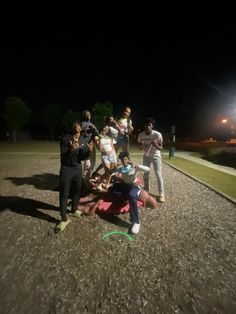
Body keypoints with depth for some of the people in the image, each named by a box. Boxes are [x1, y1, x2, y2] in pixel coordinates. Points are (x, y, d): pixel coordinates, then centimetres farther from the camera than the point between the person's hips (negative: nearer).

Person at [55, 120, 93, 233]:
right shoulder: (65, 139, -11)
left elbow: (82, 158, -2)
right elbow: (63, 156, -16)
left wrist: (89, 151, -21)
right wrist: (71, 150, -35)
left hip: (78, 168, 5)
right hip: (66, 168, -4)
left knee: (77, 190, 16)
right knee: (64, 193, 1)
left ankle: (74, 210, 39)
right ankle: (64, 219, 15)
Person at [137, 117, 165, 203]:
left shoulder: (157, 134, -24)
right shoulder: (141, 134, -15)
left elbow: (161, 148, -18)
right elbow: (140, 147, -4)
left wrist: (156, 145, -39)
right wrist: (141, 145, -28)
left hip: (156, 155, -3)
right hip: (146, 156, 3)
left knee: (158, 174, -8)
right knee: (145, 173, 10)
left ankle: (161, 194, 5)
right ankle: (146, 190, 30)